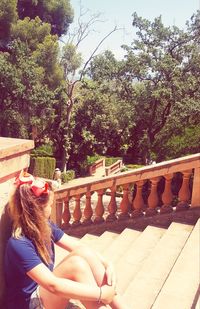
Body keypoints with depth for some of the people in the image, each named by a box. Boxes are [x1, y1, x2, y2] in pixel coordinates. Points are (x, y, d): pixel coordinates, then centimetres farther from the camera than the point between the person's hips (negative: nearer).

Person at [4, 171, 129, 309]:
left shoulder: (46, 226, -4)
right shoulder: (20, 244, -28)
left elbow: (78, 247, -3)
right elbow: (52, 285, -35)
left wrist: (108, 265, -19)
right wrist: (101, 294, -33)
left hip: (46, 290, 7)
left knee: (84, 254, -19)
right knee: (77, 264, -30)